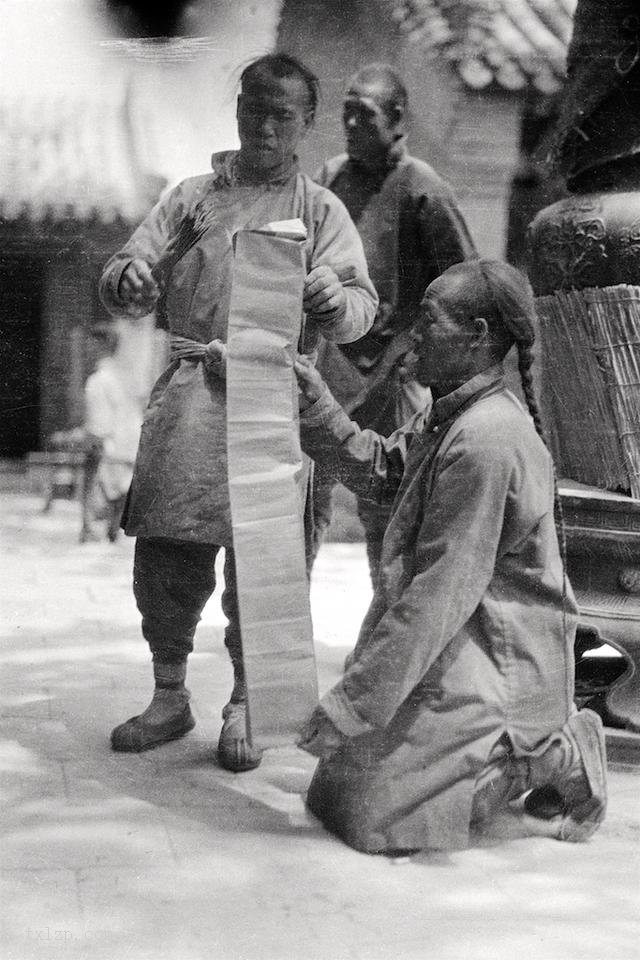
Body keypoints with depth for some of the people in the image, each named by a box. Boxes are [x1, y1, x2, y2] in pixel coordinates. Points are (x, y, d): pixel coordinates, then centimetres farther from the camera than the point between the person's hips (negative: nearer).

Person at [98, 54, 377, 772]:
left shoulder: (320, 210, 13)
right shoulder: (192, 198, 17)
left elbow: (361, 307, 0)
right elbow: (124, 287, 10)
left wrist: (336, 300, -24)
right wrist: (130, 278, -14)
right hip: (191, 391, 2)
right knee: (165, 550, -2)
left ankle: (244, 706, 10)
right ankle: (169, 696, 15)